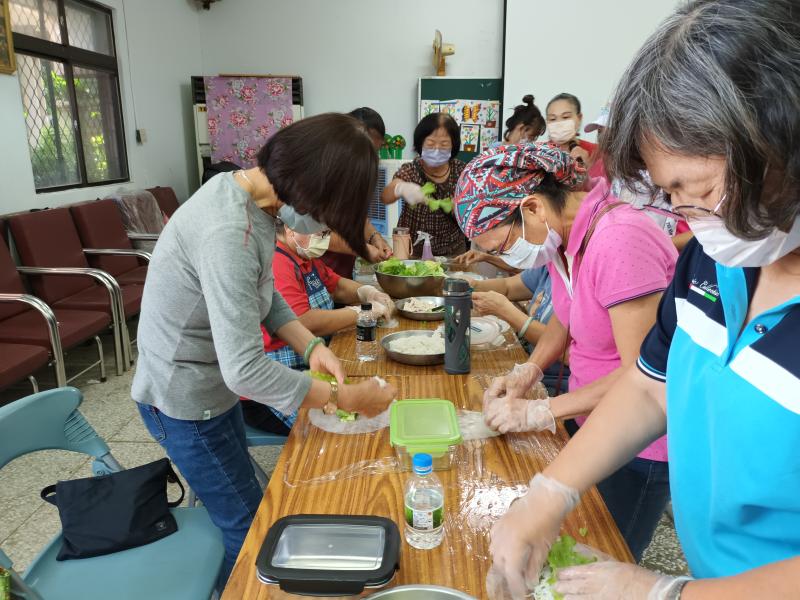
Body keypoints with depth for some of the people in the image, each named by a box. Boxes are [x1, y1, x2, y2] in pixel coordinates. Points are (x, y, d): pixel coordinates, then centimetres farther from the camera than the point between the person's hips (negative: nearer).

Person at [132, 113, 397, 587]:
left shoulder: (250, 193, -6)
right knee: (251, 528, 8)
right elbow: (246, 371, -34)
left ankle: (227, 581, 47)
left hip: (213, 381, 9)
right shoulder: (228, 233, -34)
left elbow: (262, 293, 4)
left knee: (237, 501, 25)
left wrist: (311, 346, -9)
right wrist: (343, 398, -24)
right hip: (186, 402, -9)